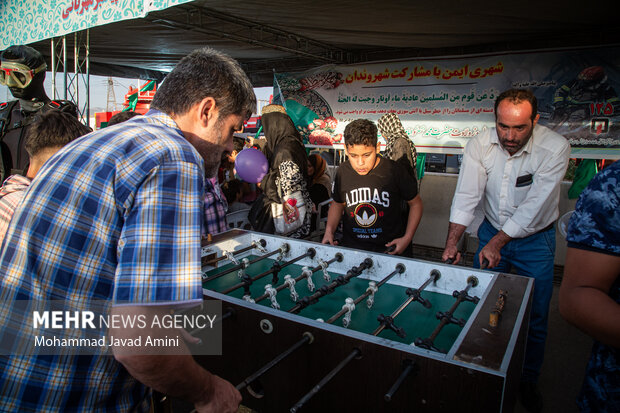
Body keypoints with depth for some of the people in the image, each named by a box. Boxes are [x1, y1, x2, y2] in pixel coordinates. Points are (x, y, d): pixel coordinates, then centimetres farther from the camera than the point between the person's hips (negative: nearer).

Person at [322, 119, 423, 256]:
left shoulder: (395, 171, -9)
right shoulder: (342, 171, -1)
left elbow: (415, 203, 4)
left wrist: (407, 238, -4)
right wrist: (329, 230, 0)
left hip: (390, 249, -1)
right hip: (352, 248, 2)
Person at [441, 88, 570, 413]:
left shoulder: (555, 148, -22)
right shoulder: (480, 145, -15)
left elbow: (535, 206, -23)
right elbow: (466, 195, -16)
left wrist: (498, 242, -21)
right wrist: (451, 244, -23)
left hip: (535, 238, -2)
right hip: (492, 230, 2)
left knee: (535, 318, 8)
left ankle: (528, 381, 32)